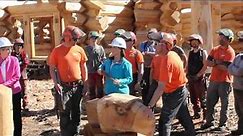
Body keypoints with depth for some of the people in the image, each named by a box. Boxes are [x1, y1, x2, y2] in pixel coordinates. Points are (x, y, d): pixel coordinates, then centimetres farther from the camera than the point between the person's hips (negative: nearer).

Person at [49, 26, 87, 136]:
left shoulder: (79, 50, 4)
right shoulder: (57, 50, -6)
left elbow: (83, 67, 11)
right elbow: (52, 69, -3)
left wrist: (85, 83, 9)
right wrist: (56, 83, -13)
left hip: (78, 86, 4)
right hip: (64, 87, -3)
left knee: (76, 112, 12)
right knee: (65, 113, -1)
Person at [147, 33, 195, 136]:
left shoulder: (167, 60, -27)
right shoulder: (173, 54, 0)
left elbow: (161, 87, -30)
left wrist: (150, 104, -30)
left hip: (174, 94, -10)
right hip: (181, 91, 10)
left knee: (164, 122, -6)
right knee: (184, 117, 25)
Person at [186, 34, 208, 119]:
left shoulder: (203, 52, -4)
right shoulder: (190, 53, 12)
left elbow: (205, 66, -11)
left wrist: (197, 75, -16)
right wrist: (187, 75, 4)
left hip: (199, 78, -6)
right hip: (191, 78, 6)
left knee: (202, 97, -5)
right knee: (193, 97, 11)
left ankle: (205, 115, 3)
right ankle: (196, 113, 22)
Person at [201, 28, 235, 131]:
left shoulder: (230, 52, -11)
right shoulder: (215, 49, 8)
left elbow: (225, 68, -19)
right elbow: (207, 62, -1)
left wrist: (214, 63, -8)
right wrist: (218, 63, -17)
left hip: (225, 82, -6)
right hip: (213, 80, 6)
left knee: (224, 104, 5)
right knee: (210, 102, 10)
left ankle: (222, 124, 14)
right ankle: (209, 121, 22)